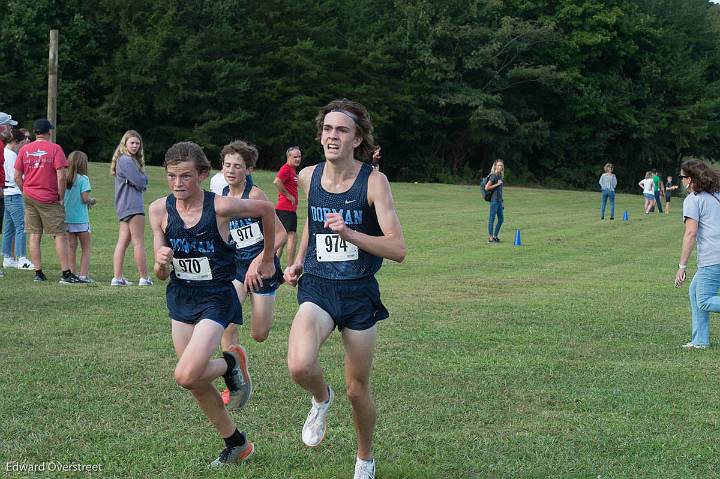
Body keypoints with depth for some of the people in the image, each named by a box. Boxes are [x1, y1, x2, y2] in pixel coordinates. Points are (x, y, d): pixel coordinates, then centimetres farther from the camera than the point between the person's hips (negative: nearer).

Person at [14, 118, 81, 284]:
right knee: (60, 235, -2)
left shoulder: (24, 150, 6)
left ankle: (38, 273, 8)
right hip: (49, 199, -4)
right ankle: (66, 274, -6)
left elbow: (17, 177, 5)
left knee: (34, 235, 8)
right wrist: (61, 197, -5)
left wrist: (26, 192, 15)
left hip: (29, 197, 5)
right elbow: (61, 176, -14)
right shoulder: (55, 148, -7)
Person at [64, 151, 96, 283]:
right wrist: (92, 201, 5)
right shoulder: (83, 179, -10)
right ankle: (83, 275, -4)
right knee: (86, 248, 5)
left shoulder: (65, 178, 4)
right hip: (81, 218, -5)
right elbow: (85, 198, -16)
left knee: (71, 247, 11)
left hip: (67, 217, 5)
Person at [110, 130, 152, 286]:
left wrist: (141, 180, -3)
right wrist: (143, 178, 4)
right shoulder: (126, 160, -11)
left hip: (124, 207, 10)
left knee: (123, 242, 6)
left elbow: (143, 183, 17)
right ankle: (144, 278, -4)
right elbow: (140, 182, -16)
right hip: (132, 205, -10)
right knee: (139, 243, -7)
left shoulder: (131, 160, 21)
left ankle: (117, 278, 4)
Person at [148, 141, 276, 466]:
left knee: (187, 376, -22)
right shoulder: (160, 210, -7)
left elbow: (266, 210, 1)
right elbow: (161, 274, -2)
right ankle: (235, 443, 32)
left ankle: (231, 364, 10)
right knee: (197, 383, 12)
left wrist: (268, 258, 11)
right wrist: (161, 263, -26)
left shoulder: (220, 207, -19)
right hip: (180, 298, 5)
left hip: (216, 297, -5)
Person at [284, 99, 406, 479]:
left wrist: (349, 234, -31)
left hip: (359, 293, -2)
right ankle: (321, 398, 10)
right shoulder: (308, 177, 1)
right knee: (299, 366, -26)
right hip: (316, 289, 2)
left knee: (357, 390, 8)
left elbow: (398, 249, -19)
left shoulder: (374, 181, -12)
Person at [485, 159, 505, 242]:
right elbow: (487, 187, -15)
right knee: (492, 218, -3)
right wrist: (497, 184, -16)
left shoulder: (500, 175, 13)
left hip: (499, 201, 9)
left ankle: (495, 236, 21)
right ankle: (490, 237, 1)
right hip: (494, 200, -9)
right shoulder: (493, 176, -11)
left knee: (501, 219, 11)